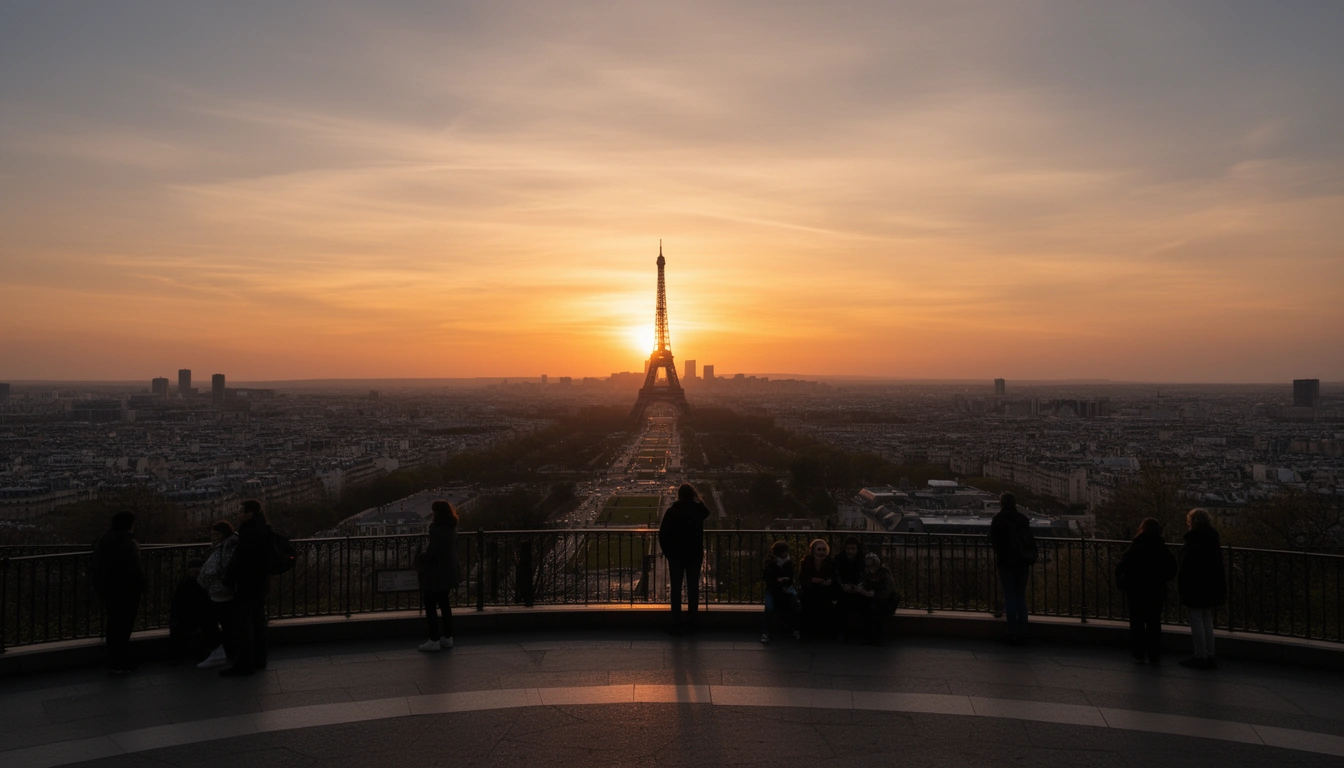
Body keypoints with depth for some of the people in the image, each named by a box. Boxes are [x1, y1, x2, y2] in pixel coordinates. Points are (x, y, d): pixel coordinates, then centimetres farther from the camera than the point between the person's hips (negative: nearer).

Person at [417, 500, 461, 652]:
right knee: (444, 605, 17)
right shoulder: (452, 529, 6)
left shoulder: (438, 530, -22)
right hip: (447, 573, 9)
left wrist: (420, 561, -6)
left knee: (430, 607, 1)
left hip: (435, 575, -9)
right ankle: (447, 637, 23)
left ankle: (434, 640, 5)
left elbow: (431, 552, -22)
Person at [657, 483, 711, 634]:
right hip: (695, 555, 2)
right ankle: (691, 623, 13)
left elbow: (662, 534, -10)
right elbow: (707, 512, 21)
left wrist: (667, 551, 2)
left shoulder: (672, 511, -11)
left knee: (676, 589, 5)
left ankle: (676, 624, 6)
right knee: (693, 588, 9)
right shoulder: (698, 510, -5)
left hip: (676, 555, -2)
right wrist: (697, 499, 12)